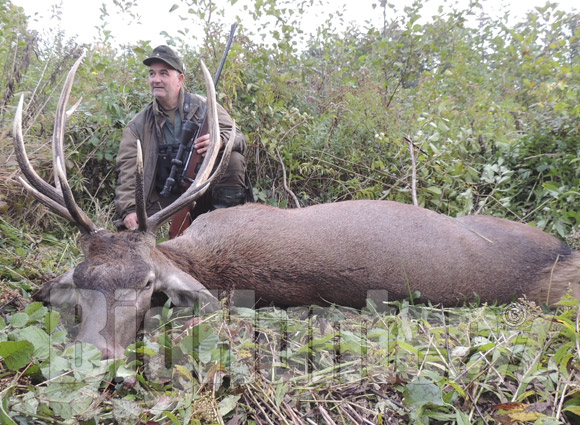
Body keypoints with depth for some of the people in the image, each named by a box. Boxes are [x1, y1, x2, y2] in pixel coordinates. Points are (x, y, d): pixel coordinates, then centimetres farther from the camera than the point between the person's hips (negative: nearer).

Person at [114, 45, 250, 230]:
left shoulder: (205, 107, 1)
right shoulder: (137, 126, 5)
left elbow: (239, 138, -4)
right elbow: (127, 170, -1)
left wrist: (220, 140, -30)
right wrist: (128, 210, -16)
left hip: (205, 192, -1)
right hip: (165, 200, 1)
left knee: (234, 159, -26)